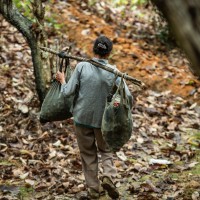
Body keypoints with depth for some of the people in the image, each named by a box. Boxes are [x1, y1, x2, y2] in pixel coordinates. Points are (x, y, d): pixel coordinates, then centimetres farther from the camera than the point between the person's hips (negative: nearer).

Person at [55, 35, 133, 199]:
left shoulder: (82, 66, -12)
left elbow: (68, 92, -10)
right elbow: (127, 97, -14)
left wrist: (62, 80, 10)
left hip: (82, 118, 0)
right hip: (103, 119, 0)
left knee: (88, 154, 15)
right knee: (105, 150, 20)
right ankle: (109, 176, -6)